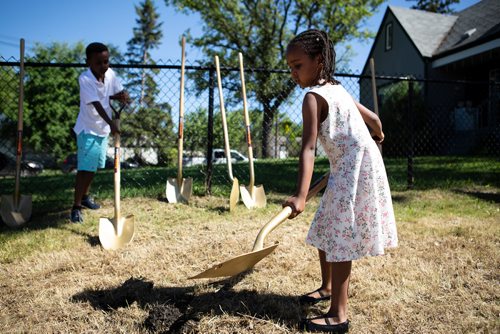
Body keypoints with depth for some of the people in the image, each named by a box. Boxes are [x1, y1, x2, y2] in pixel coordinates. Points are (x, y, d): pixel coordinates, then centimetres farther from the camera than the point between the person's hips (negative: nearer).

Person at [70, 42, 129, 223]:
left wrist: (119, 96, -20)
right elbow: (96, 104, -30)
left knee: (94, 166, 18)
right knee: (85, 168, -8)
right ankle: (76, 206, 1)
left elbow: (121, 92, 5)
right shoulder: (85, 79, -22)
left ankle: (85, 196, 36)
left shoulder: (110, 74, -3)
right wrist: (112, 124, -41)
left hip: (103, 128, 7)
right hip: (88, 129, -7)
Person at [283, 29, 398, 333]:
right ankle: (328, 287, 36)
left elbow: (308, 148, -26)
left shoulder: (313, 96, -14)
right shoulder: (338, 89, 13)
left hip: (353, 170, -10)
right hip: (355, 167, 10)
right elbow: (374, 119, 20)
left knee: (338, 236, -7)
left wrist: (301, 196, -32)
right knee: (326, 231, 18)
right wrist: (377, 136, 43)